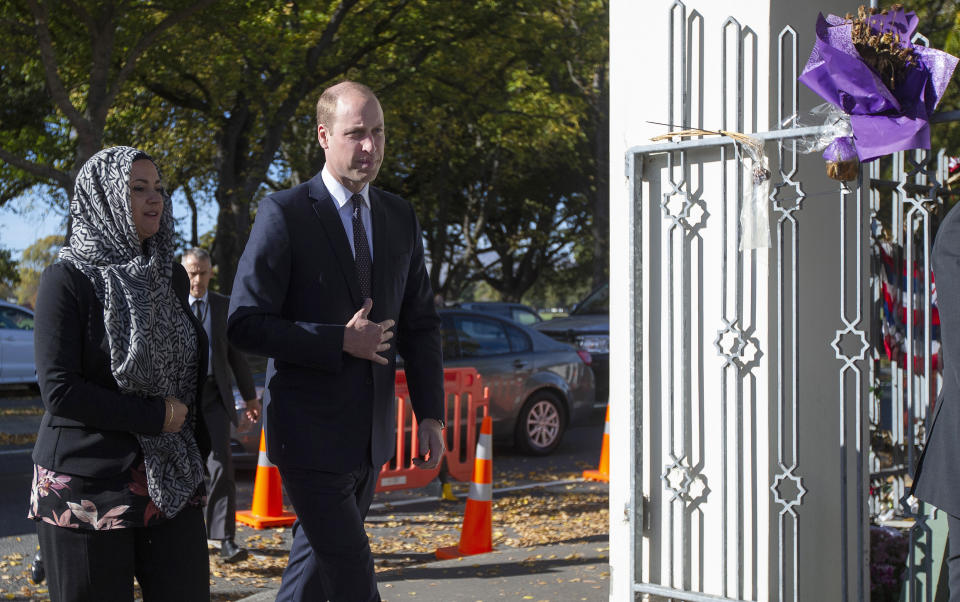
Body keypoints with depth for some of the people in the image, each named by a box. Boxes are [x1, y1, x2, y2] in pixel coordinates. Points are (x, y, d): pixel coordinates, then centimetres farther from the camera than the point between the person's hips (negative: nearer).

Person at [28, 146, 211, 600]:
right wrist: (155, 417, -13)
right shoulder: (69, 278, -7)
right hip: (87, 486, -5)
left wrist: (197, 452, 9)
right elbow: (59, 389, -15)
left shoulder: (171, 276, 10)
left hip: (169, 481, 5)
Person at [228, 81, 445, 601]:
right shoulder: (284, 214, -10)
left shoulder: (400, 218, 8)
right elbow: (245, 324, -14)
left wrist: (431, 415, 4)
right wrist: (340, 342, -20)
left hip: (371, 434, 6)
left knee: (316, 560, 19)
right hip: (311, 433, -6)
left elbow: (420, 324, 11)